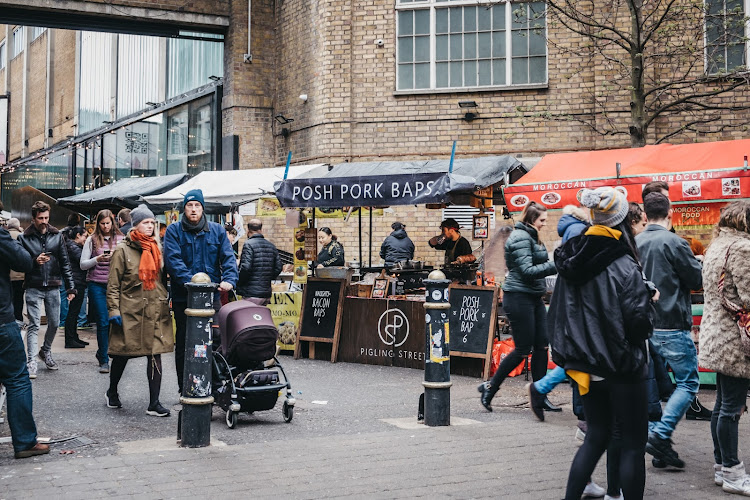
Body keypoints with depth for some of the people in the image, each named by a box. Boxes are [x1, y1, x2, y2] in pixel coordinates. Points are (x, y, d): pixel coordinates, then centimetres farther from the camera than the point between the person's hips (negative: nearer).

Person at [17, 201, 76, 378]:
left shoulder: (57, 236, 5)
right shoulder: (24, 238, -2)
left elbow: (65, 262, 6)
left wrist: (70, 287, 2)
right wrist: (34, 261, -20)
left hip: (53, 287, 3)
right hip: (34, 288, -3)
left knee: (54, 323, 11)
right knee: (34, 325, -4)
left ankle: (46, 351, 33)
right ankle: (31, 361, -3)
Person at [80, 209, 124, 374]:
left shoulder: (120, 239, 8)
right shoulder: (92, 240, 5)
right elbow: (83, 265, 4)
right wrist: (98, 259, -12)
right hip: (97, 285, -1)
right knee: (103, 322, -4)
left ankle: (102, 353, 26)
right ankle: (104, 361, 3)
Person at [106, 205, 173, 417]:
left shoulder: (157, 248, 12)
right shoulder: (122, 250, -3)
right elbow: (113, 285, -4)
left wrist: (166, 303, 13)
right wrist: (114, 311, -9)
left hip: (156, 312, 4)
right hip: (130, 313, -4)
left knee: (155, 355, -2)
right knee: (122, 355, 10)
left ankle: (154, 403, 1)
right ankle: (112, 392, 34)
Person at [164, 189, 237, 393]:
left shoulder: (217, 230, 10)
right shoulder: (174, 231, 2)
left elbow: (228, 257, 2)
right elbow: (172, 259, -11)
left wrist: (229, 279, -16)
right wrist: (189, 280, -24)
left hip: (212, 295, 2)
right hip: (183, 297, -1)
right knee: (183, 343, 6)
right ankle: (185, 389, 15)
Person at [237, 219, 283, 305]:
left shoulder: (248, 244, -9)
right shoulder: (271, 246, 12)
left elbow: (245, 267, -17)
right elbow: (278, 268, 12)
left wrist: (238, 283, -3)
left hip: (252, 294, -7)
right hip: (267, 294, 7)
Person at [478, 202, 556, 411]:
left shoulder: (531, 237, 19)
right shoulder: (520, 238, -13)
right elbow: (527, 271, -21)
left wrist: (553, 264, 6)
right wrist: (554, 265, -22)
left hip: (533, 298, 10)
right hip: (519, 298, -10)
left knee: (541, 346, 6)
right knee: (523, 349, -5)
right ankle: (490, 387, 9)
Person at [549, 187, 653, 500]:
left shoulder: (571, 263, 3)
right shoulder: (624, 268, -17)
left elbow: (558, 313, 9)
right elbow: (640, 323, -19)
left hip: (586, 366, 7)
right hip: (621, 368, -6)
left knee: (597, 435, 19)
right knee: (633, 444, 5)